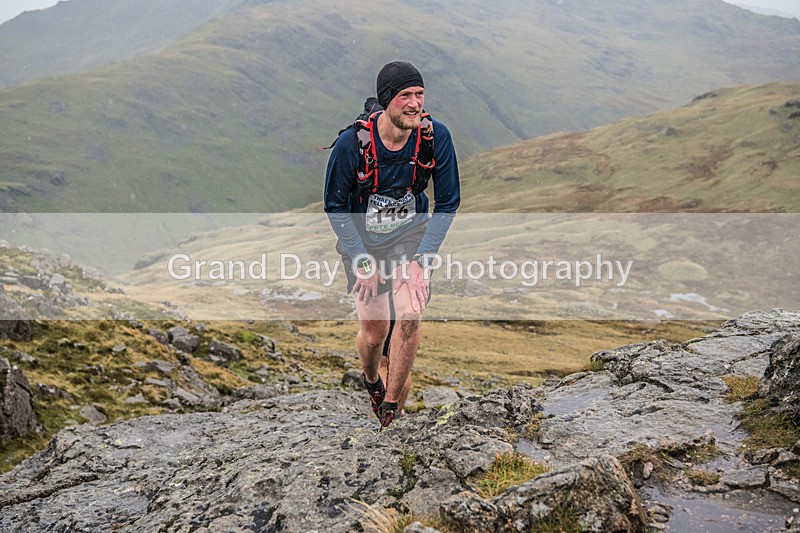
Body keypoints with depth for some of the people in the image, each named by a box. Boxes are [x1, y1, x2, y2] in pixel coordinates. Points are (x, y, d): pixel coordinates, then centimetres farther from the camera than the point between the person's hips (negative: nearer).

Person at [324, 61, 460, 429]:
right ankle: (371, 379, 39)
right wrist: (363, 262, -16)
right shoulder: (352, 142, -23)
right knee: (374, 333, 1)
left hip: (412, 233, 1)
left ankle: (391, 407, 0)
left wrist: (421, 259, -16)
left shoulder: (436, 136, -18)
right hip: (363, 239, -1)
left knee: (410, 316, -22)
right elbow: (336, 207, -9)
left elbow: (447, 202, -7)